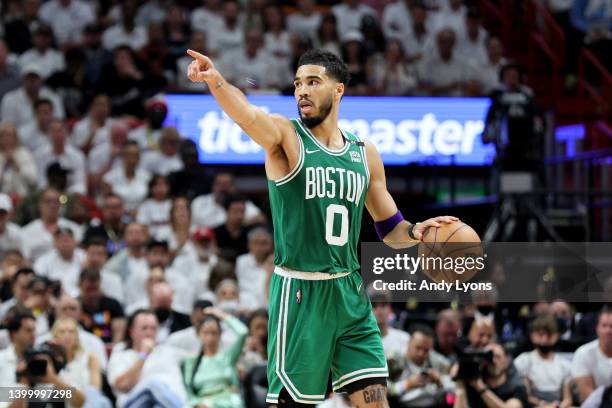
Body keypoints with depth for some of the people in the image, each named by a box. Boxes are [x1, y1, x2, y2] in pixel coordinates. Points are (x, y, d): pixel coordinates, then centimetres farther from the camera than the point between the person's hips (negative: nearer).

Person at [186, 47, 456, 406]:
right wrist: (215, 80, -48)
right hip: (299, 294, -4)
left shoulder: (364, 154, 11)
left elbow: (390, 229, 19)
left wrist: (415, 231, -5)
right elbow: (246, 114, -27)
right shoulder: (285, 136, -3)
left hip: (350, 293, 4)